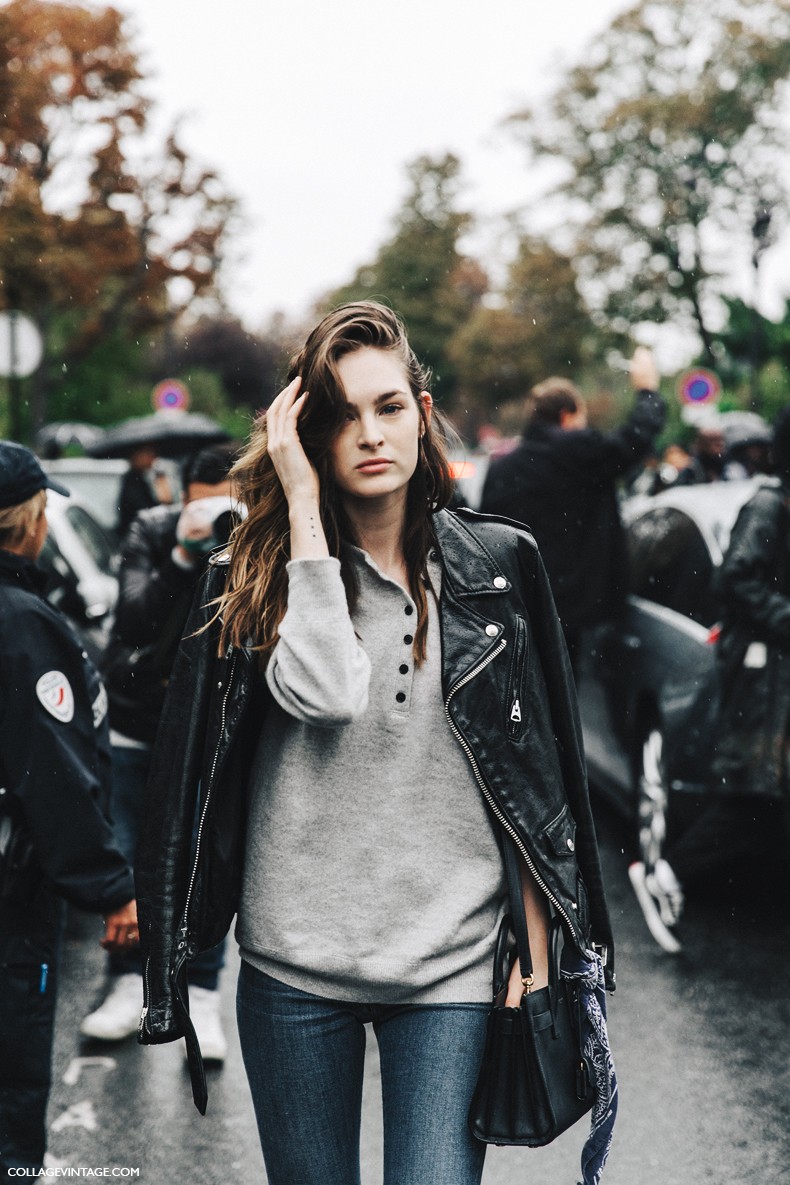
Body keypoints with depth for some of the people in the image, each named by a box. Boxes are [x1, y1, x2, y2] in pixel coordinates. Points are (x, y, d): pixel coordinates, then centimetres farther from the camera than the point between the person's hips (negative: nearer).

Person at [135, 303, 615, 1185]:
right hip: (295, 957, 0)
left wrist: (536, 947, 2)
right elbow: (323, 691, -23)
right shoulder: (256, 572, -2)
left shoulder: (497, 564, 2)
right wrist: (302, 499, -17)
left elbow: (531, 773, 6)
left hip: (448, 964, 0)